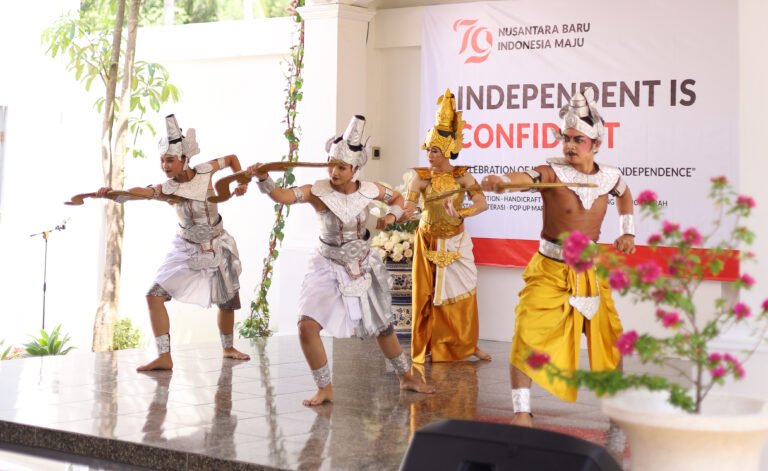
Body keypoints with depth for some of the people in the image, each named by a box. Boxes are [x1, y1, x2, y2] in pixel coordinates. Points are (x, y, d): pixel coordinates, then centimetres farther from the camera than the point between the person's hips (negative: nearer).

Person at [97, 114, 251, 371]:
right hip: (186, 250, -1)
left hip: (218, 248, 1)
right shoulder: (167, 188, -18)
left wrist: (241, 181, -5)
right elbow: (140, 192, -40)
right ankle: (164, 357, -15)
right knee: (155, 295, -19)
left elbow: (231, 158, 6)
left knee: (227, 302, 14)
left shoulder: (204, 171, -15)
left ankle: (228, 348, 41)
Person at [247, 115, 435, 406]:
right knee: (307, 325, -19)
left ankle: (406, 378, 40)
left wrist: (391, 215, -11)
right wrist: (263, 179, -53)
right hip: (328, 266, -2)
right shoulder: (318, 192, -19)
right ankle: (325, 389, 0)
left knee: (382, 327, 16)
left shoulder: (370, 191, -10)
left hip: (363, 266, 2)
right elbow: (284, 196, -36)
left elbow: (398, 198, 9)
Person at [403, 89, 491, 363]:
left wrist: (459, 213, -34)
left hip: (456, 242, 1)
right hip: (428, 242, 0)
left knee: (462, 292, 5)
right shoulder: (422, 178, -10)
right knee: (427, 294, 3)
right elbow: (408, 207, -22)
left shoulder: (461, 176, -9)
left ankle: (466, 344, 19)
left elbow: (482, 204, -19)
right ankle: (427, 346, 16)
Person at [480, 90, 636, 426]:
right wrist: (499, 181, -59)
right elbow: (524, 178, -38)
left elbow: (625, 194, 25)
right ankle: (521, 412, -6)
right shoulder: (552, 173, -15)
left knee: (610, 338, 15)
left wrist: (627, 231, 16)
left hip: (590, 271, 4)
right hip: (550, 270, -4)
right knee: (527, 335, -18)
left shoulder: (609, 177, 0)